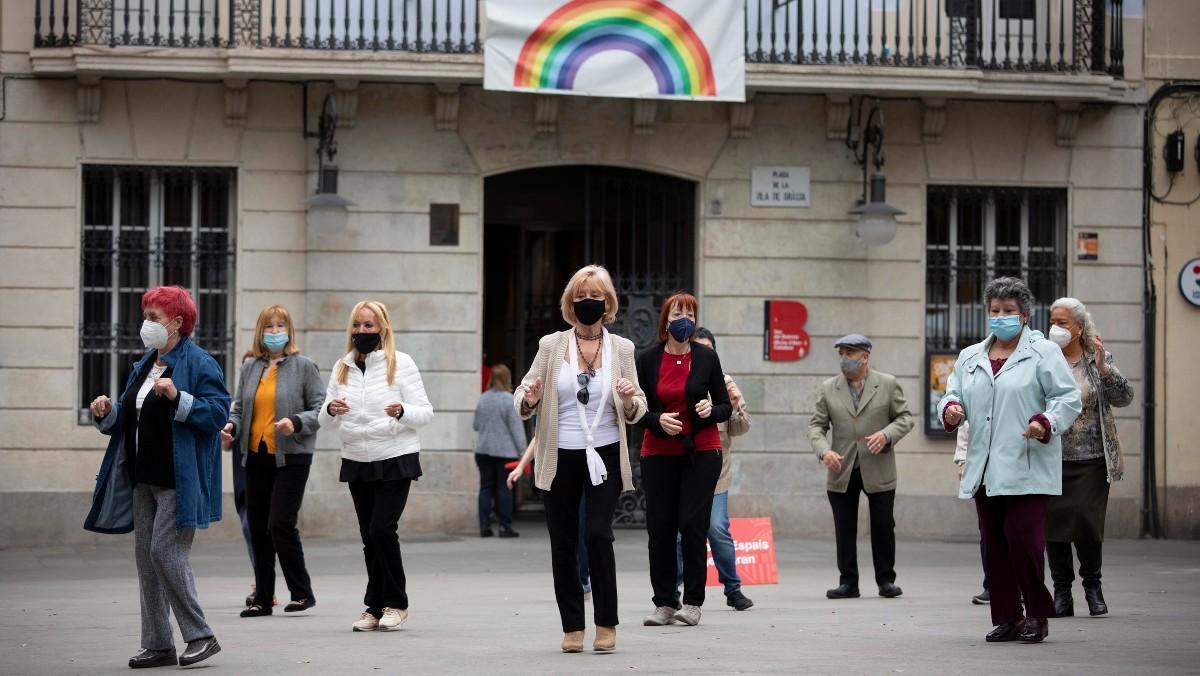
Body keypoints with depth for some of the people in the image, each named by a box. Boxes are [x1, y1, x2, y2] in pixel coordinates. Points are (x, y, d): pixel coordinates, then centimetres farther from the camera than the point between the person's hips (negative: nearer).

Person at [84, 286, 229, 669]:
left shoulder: (199, 364, -9)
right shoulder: (144, 365, 17)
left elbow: (218, 412, -17)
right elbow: (129, 417, 24)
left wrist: (178, 398, -28)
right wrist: (108, 412, 4)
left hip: (177, 480, -9)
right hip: (143, 479, 9)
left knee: (165, 552, -14)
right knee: (146, 557, 7)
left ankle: (201, 636, -5)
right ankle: (158, 644, 12)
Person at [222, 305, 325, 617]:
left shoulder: (303, 366, -2)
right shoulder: (249, 368, 12)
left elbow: (321, 409, -3)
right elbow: (239, 406, 18)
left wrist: (296, 423, -20)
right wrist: (231, 426, -2)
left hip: (291, 457, -5)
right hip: (256, 456, 5)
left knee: (280, 524, -13)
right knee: (258, 528, 7)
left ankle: (302, 592, 0)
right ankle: (263, 599, 15)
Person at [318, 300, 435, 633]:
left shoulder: (401, 363, -3)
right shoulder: (342, 368, 9)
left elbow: (425, 413, -5)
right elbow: (325, 422, 11)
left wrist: (402, 412, -26)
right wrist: (331, 410, -12)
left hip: (396, 459, -4)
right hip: (357, 462, 5)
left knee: (382, 528, -14)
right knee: (369, 535, 6)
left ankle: (395, 603, -1)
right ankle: (375, 608, 12)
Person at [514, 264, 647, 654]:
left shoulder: (621, 349, 4)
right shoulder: (551, 346, 4)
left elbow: (636, 412, 7)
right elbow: (522, 400, 6)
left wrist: (629, 401, -17)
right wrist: (528, 399, -17)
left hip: (604, 456, -1)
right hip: (560, 458, 1)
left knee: (598, 534, -14)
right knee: (563, 544, 3)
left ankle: (607, 624, -1)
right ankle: (572, 627, 14)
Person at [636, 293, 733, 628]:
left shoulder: (706, 357, 2)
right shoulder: (647, 360, 3)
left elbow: (726, 407, 7)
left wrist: (711, 410, -15)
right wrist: (657, 420, -15)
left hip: (701, 452, -1)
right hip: (658, 453, 1)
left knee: (692, 525, -9)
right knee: (659, 528, -1)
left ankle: (693, 603, -1)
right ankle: (664, 603, 7)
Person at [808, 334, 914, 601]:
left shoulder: (888, 384, 3)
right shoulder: (828, 389, 7)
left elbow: (905, 417, 4)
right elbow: (816, 425, 4)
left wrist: (886, 434, -15)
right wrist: (824, 451, -14)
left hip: (878, 470, -2)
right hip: (842, 470, 2)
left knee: (883, 527, 2)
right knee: (844, 529, 4)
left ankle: (886, 581, 14)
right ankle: (848, 583, 11)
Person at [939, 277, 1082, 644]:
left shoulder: (1043, 352, 2)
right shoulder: (969, 357, 19)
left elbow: (1068, 398, -3)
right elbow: (953, 394, 20)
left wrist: (1047, 422, -20)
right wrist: (950, 409, -4)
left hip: (1026, 470, -5)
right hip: (984, 471, 6)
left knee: (1023, 539, -12)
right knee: (994, 545, 5)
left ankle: (1037, 615, 3)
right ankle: (1006, 619, 12)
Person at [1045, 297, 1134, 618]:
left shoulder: (1097, 361, 4)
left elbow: (1124, 398, -4)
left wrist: (1103, 367, -15)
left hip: (1091, 460, -1)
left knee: (1088, 523, -6)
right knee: (1054, 523, 1)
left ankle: (1093, 586, 12)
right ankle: (1062, 590, 12)